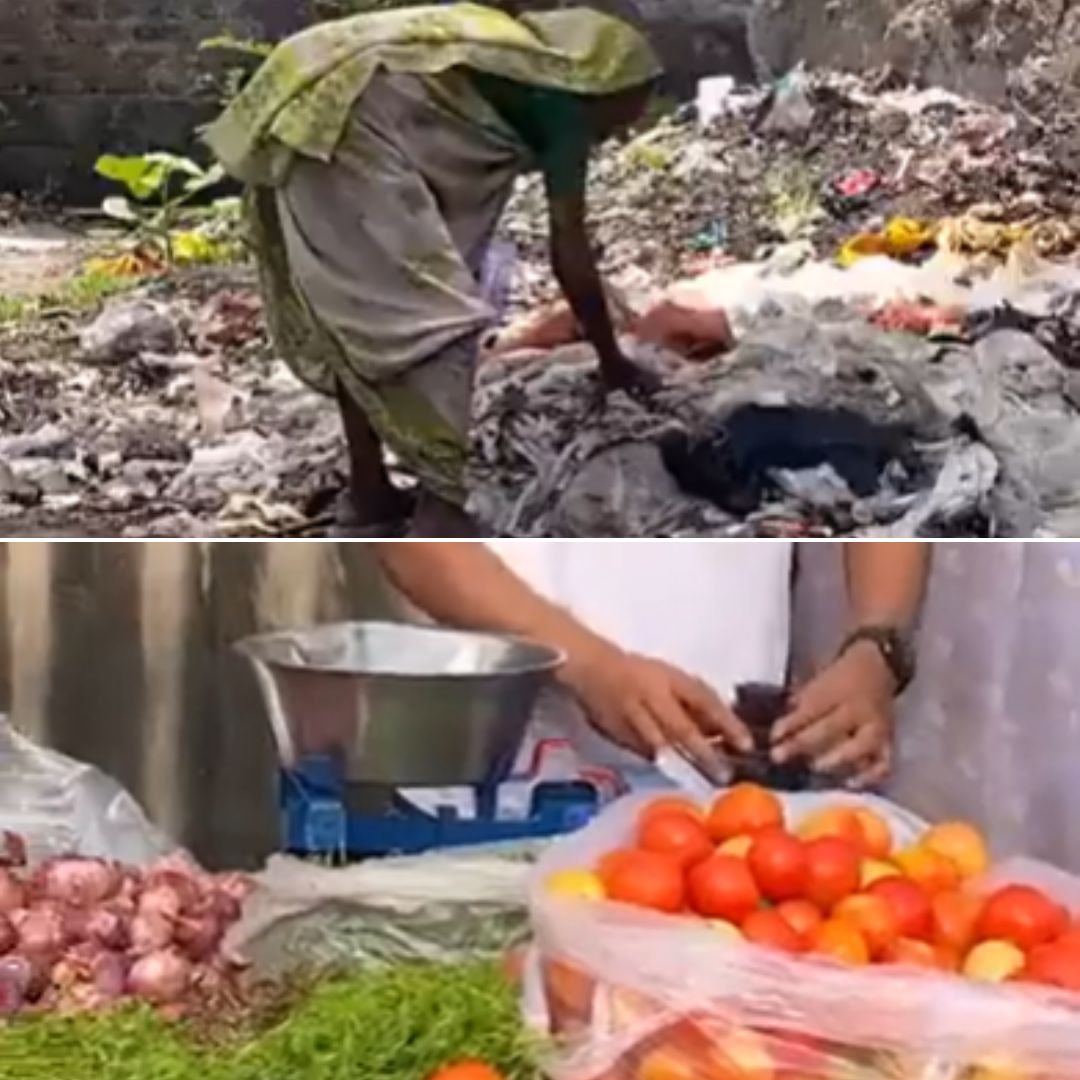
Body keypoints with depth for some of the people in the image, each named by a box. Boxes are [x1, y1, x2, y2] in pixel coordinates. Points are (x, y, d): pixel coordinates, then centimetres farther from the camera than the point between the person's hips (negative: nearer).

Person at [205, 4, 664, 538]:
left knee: (352, 314, 17)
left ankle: (370, 495, 24)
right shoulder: (564, 95, 3)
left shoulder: (511, 65, 26)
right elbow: (570, 249, 4)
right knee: (430, 314, -7)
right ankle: (445, 506, -8)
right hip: (343, 123, -10)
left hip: (298, 106, 10)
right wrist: (612, 361, 14)